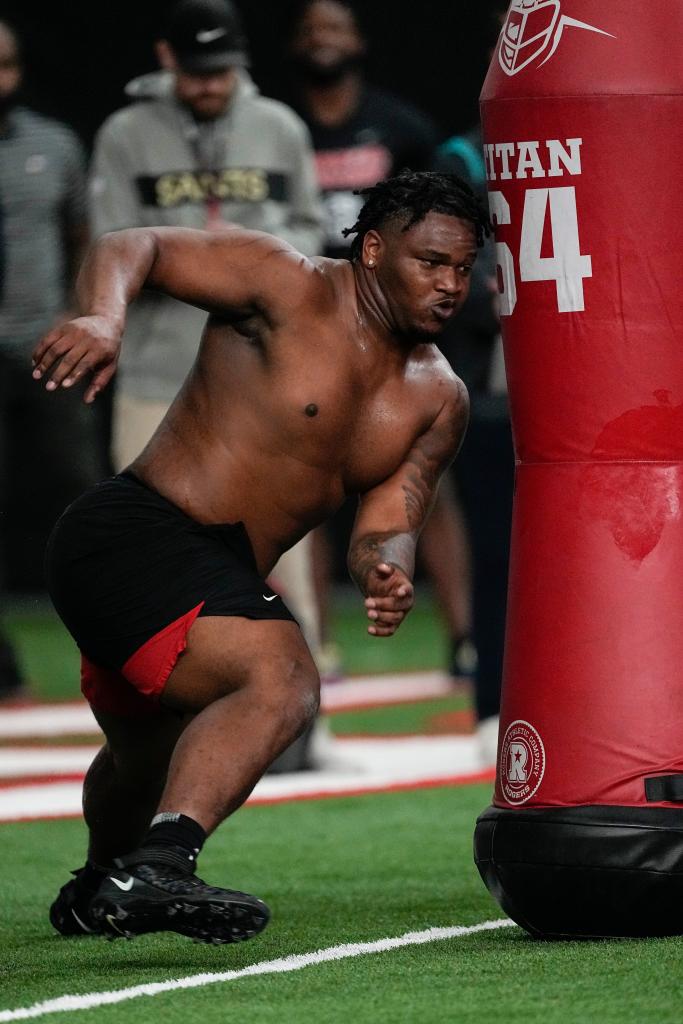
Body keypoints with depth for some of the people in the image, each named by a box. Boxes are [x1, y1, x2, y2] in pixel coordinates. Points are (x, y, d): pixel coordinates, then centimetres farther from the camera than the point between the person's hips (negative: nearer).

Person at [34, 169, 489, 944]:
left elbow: (386, 524, 4)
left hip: (216, 579, 9)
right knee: (282, 682, -32)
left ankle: (100, 890, 60)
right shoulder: (289, 288, -10)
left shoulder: (437, 400, 10)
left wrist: (386, 571, -21)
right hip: (135, 533, -9)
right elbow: (130, 248, -11)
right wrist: (103, 319, -33)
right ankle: (155, 869, -46)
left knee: (154, 760, 31)